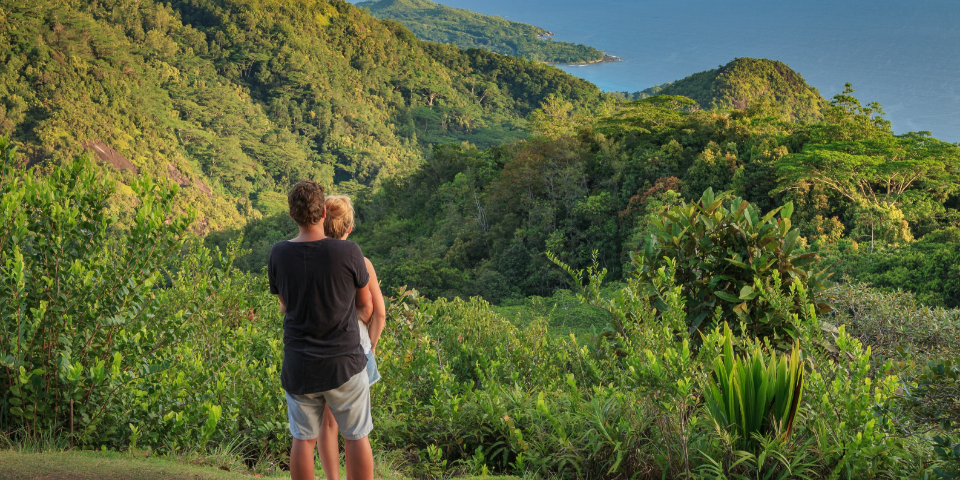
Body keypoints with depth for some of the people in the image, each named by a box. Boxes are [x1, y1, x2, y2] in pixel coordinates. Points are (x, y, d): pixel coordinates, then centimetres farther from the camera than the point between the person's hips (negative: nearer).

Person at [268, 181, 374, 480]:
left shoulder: (278, 254, -6)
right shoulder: (349, 253, -14)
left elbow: (285, 306, 8)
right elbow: (364, 302, 2)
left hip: (299, 366, 2)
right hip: (344, 364, -2)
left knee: (303, 439, 11)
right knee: (356, 436, 9)